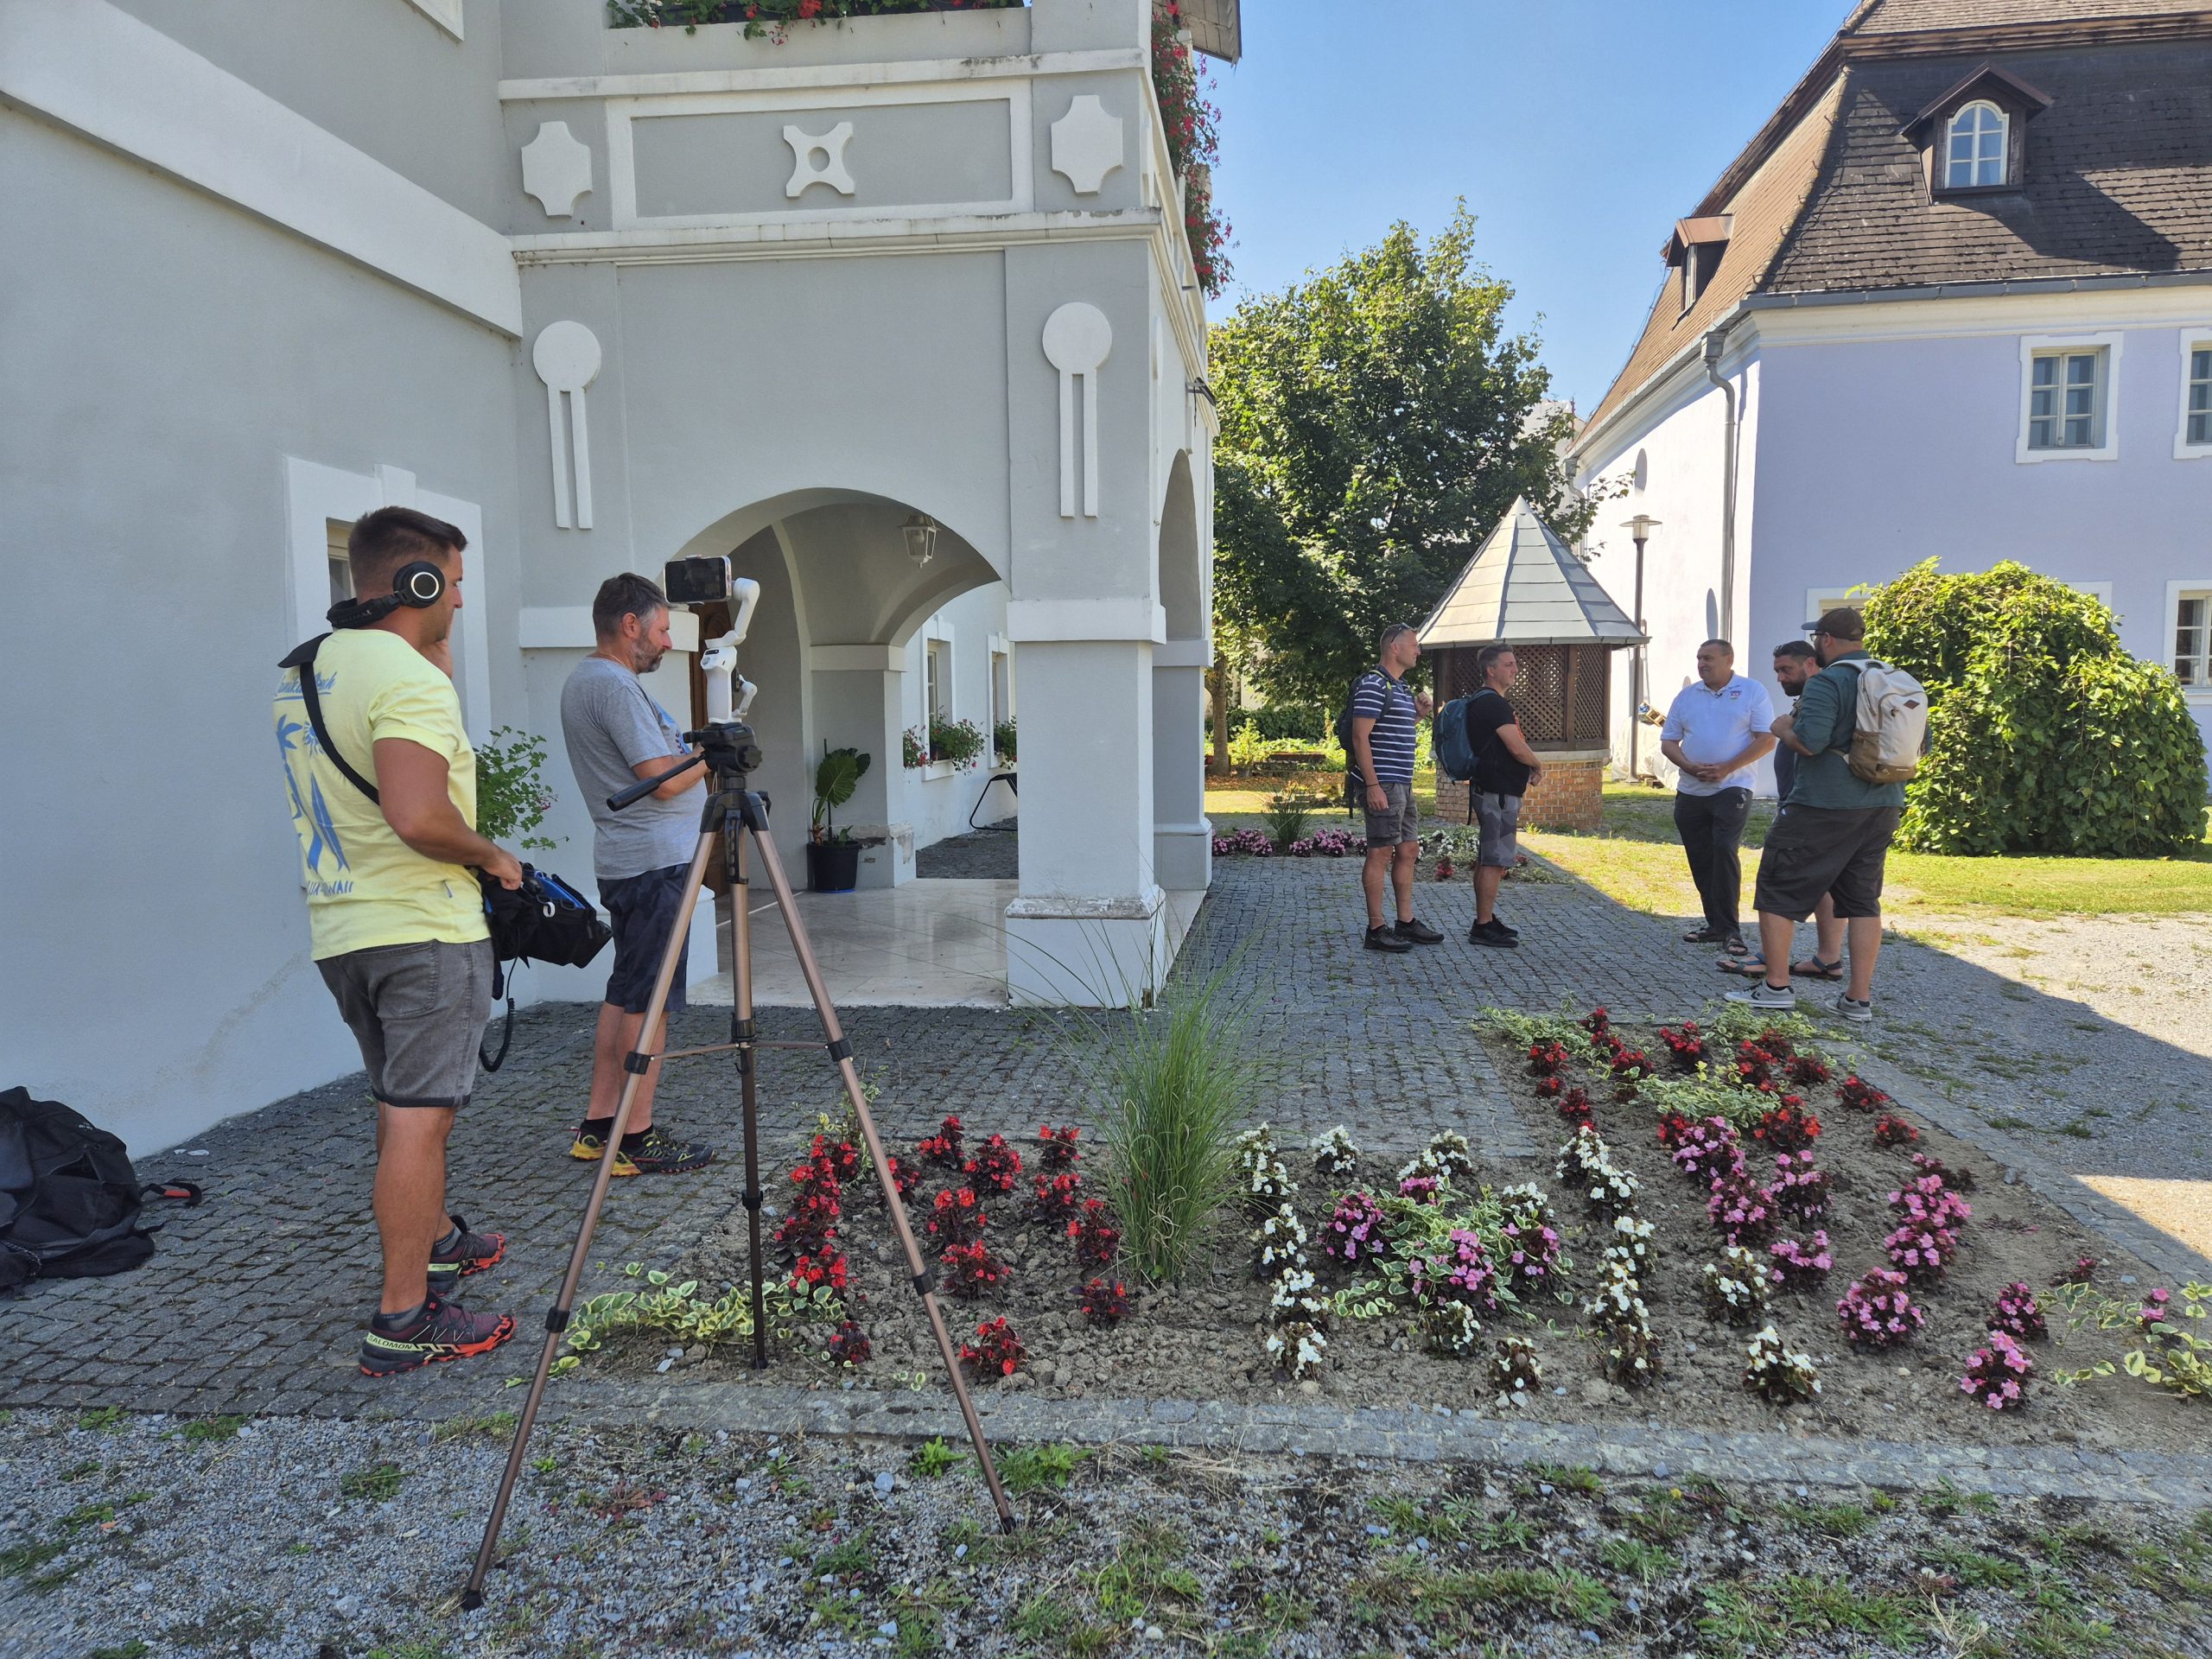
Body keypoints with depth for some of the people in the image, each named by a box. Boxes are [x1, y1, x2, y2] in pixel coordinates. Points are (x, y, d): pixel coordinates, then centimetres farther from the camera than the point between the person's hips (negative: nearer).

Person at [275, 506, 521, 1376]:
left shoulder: (300, 670, 12)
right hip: (424, 929, -9)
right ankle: (404, 1321, 1)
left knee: (402, 1104, 21)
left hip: (339, 928, 9)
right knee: (419, 1118, -5)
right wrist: (490, 854, -11)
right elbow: (418, 817, -29)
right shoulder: (410, 677, -18)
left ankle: (438, 1242, 38)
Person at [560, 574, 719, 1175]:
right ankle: (638, 1138, 0)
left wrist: (692, 747, 12)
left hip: (621, 861, 10)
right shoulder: (616, 686, -15)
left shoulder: (581, 680, 17)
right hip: (656, 861, -10)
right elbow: (664, 781, -19)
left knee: (625, 993, 13)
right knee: (648, 1001, -5)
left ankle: (598, 1126, 19)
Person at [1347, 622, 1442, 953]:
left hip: (1402, 784, 10)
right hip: (1382, 784, -10)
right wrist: (1373, 785, -23)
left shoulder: (1399, 687, 18)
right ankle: (1376, 929, 1)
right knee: (1381, 853, -5)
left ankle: (1406, 923, 21)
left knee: (1408, 850, 13)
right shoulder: (1373, 685, -13)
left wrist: (1418, 714, 12)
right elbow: (1360, 737, -18)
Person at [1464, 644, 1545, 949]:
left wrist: (1526, 768, 10)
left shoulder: (1489, 702, 18)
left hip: (1491, 789, 11)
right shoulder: (1492, 703, -16)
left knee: (1488, 859, 14)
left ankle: (1485, 920, 21)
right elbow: (1517, 747, -21)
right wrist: (1538, 765, -2)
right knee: (1495, 860, -8)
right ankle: (1483, 927, -6)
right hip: (1498, 792, -11)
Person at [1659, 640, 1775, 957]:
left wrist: (1726, 769, -16)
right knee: (1700, 859, 7)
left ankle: (1730, 930, -11)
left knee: (1725, 851, -17)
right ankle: (1716, 924, 17)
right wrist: (1690, 767, -10)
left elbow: (1766, 740, -6)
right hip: (1690, 791, 5)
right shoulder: (1686, 695, 11)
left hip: (1732, 789, -5)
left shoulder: (1752, 692, -1)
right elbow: (1668, 742, 10)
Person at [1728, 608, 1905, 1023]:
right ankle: (1859, 999, 13)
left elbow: (1809, 742, -23)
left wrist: (1783, 727, -4)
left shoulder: (1827, 682, -14)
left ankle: (1776, 987, 6)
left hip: (1824, 807, -7)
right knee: (1863, 899, 12)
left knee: (1778, 890, 4)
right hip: (1884, 807, 7)